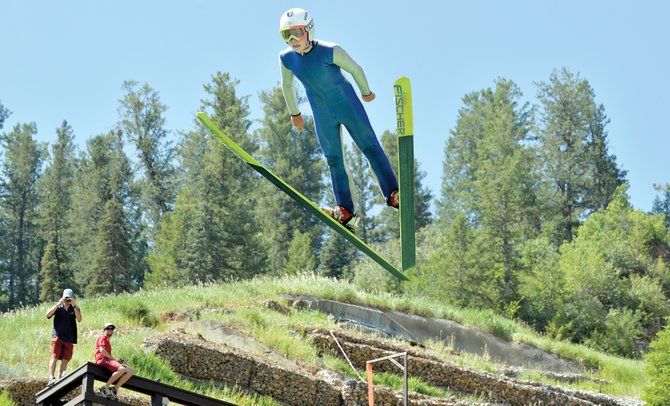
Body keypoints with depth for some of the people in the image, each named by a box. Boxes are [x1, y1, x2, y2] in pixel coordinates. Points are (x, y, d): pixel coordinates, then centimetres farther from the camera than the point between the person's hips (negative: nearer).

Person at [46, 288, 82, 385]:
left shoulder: (75, 308, 7)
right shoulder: (58, 307, 5)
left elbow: (79, 319, -10)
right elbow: (48, 315, -10)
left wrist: (74, 306, -18)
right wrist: (58, 304, -18)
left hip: (69, 339, 2)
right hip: (57, 336, -2)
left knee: (65, 360, 0)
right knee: (54, 357, -11)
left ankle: (60, 379, 4)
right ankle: (51, 378, -16)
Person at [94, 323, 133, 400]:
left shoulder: (108, 342, 34)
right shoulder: (103, 338, 9)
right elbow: (102, 350, -9)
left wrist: (118, 361, 9)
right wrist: (114, 359, -11)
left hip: (108, 360, 9)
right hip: (102, 359, -9)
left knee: (130, 371, -8)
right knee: (121, 369, -34)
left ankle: (115, 388, -16)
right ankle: (105, 387, -28)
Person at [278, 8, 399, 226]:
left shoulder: (330, 51, -23)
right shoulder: (286, 58, -10)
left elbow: (355, 69, -6)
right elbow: (287, 86, 9)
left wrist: (366, 92, 8)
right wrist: (294, 114, 18)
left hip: (348, 106, -3)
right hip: (323, 117, 4)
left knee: (371, 148, -3)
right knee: (334, 161, 4)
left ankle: (393, 193, 2)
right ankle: (344, 209, 6)